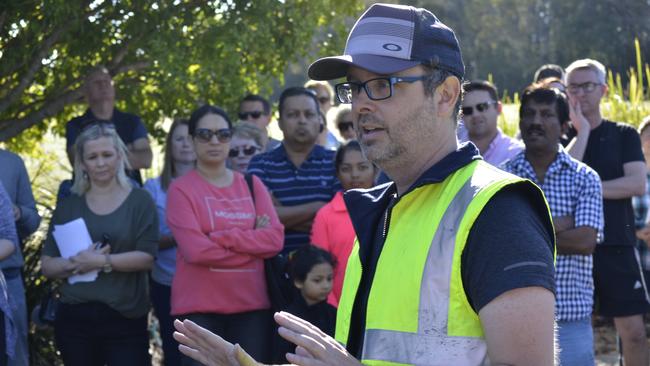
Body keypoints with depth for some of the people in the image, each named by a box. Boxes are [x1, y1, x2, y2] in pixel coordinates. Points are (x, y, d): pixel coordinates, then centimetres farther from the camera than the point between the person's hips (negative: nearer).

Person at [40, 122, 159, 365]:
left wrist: (102, 261, -18)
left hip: (126, 318, -3)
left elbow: (146, 257, -7)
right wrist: (75, 264, -14)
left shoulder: (139, 201, 2)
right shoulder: (68, 206, 10)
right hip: (75, 318, 3)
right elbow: (47, 266, 6)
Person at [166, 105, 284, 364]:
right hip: (200, 308, -3)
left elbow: (275, 239, -1)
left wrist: (221, 237, -11)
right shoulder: (181, 189, -1)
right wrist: (252, 244, -7)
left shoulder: (252, 185, 12)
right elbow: (195, 250, -13)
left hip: (251, 305, 4)